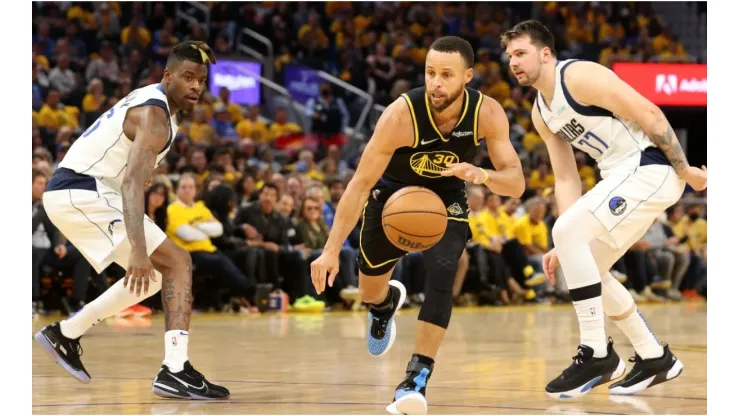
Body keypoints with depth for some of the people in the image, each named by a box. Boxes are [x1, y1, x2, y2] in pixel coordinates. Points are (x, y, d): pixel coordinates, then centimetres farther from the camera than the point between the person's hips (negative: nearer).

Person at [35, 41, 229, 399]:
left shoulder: (149, 101, 15)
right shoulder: (155, 114, -16)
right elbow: (133, 182, -29)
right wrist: (138, 249, -39)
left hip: (67, 193, 10)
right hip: (82, 193, -10)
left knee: (155, 273, 20)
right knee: (178, 263, -14)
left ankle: (66, 334, 26)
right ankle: (175, 372, -22)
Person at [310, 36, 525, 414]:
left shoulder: (487, 113, -26)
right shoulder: (401, 115, -33)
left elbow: (516, 184, -23)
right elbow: (361, 183, -29)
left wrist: (482, 176, -47)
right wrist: (332, 250, -33)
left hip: (446, 197, 0)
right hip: (393, 191, 0)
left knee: (441, 274, -26)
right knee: (369, 291, 11)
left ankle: (418, 378, -23)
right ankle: (388, 302, 52)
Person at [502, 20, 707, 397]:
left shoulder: (580, 77, -15)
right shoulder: (541, 114, 14)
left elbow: (650, 115, -18)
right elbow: (566, 179, 15)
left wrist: (685, 171, -15)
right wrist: (567, 247, 7)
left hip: (650, 166, -10)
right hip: (622, 174, 10)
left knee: (566, 231, -22)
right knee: (585, 268, 14)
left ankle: (596, 353, -16)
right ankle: (655, 358, 24)